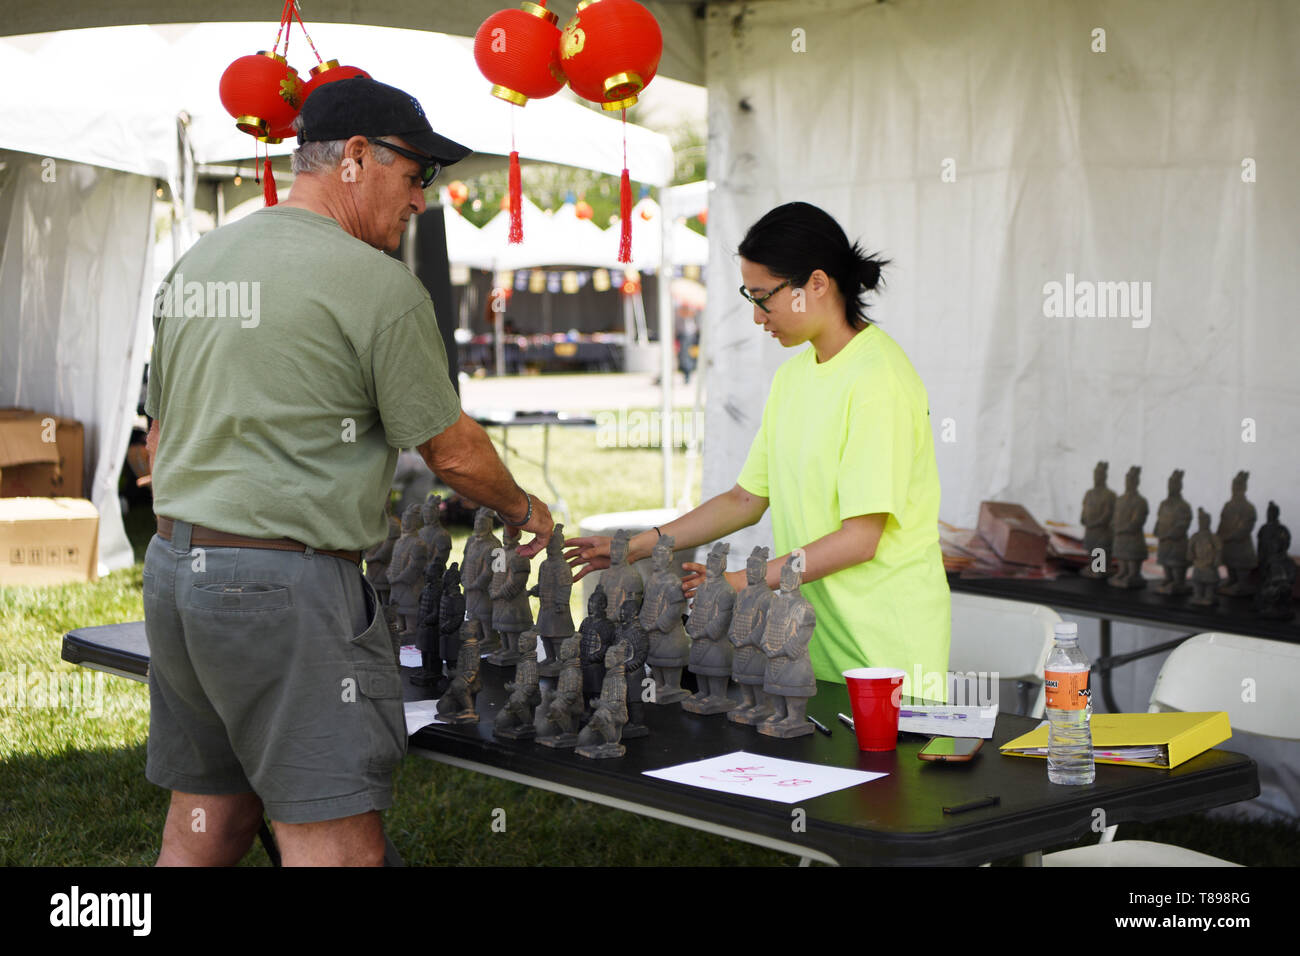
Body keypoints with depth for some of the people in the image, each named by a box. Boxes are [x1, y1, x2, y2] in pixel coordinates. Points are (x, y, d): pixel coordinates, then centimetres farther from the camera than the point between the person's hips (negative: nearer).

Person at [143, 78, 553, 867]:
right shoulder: (379, 284, -10)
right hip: (284, 584, -8)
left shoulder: (195, 263, 14)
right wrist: (524, 511, 16)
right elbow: (452, 451, -3)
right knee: (336, 843, -5)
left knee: (204, 824, 15)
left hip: (173, 566, 9)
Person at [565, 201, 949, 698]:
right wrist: (633, 548, 9)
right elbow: (746, 498, 14)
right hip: (814, 628, 7)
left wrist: (739, 582, -15)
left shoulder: (877, 378, -16)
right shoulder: (792, 376, 12)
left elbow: (859, 538, -19)